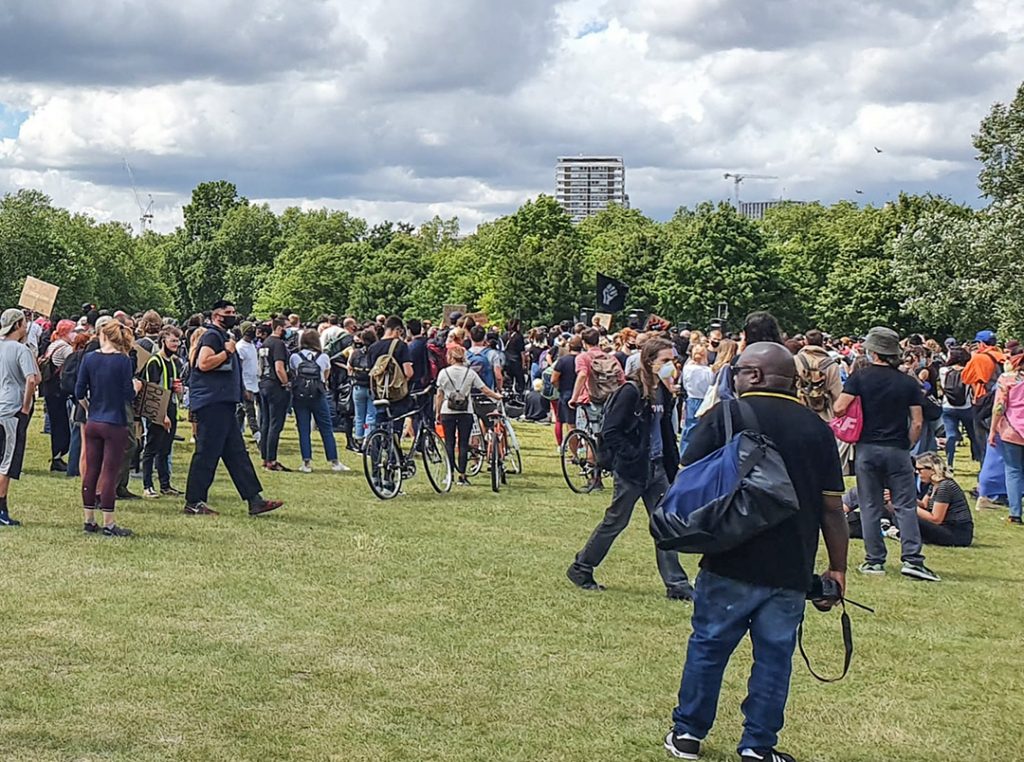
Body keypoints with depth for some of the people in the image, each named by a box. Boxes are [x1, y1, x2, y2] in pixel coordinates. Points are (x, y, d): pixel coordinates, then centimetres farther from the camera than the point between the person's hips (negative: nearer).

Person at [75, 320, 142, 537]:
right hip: (115, 425, -4)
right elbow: (128, 395, -12)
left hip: (93, 423, 4)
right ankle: (108, 524, 2)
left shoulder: (89, 358, 0)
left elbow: (79, 392, 0)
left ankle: (89, 520, 17)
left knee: (91, 472, 11)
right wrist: (136, 387, 9)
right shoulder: (124, 361, -10)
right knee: (110, 473, -1)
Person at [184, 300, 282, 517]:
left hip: (222, 404, 11)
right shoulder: (212, 335, -10)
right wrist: (227, 352, -17)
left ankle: (254, 500, 7)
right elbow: (204, 363, -24)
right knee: (207, 452, -7)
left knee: (236, 453, 8)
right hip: (211, 403, -11)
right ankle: (193, 502, -2)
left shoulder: (223, 336, 22)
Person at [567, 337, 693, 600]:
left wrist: (672, 465, 13)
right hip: (631, 470, -7)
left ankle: (676, 585, 7)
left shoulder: (662, 393, 8)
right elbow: (611, 432, -17)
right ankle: (581, 569, 22)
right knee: (615, 521, 5)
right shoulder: (630, 392, -16)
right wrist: (633, 456, -21)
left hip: (656, 468, 7)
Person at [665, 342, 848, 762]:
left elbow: (687, 481, -6)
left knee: (708, 645, 11)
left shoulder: (725, 414, -3)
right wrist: (837, 569, 10)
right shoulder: (817, 429, 5)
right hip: (791, 571, 2)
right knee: (774, 656, 9)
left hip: (730, 563, -2)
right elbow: (832, 508, 4)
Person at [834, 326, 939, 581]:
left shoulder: (860, 377, -4)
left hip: (867, 449, 0)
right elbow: (917, 422, -2)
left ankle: (874, 561, 8)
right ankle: (912, 559, -6)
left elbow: (839, 408, -12)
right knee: (906, 506, 3)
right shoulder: (909, 383, 1)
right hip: (898, 451, 0)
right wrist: (907, 445, 11)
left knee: (871, 507, 7)